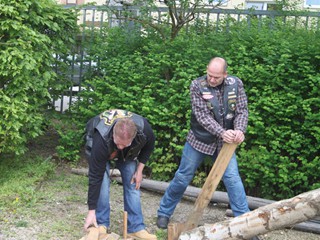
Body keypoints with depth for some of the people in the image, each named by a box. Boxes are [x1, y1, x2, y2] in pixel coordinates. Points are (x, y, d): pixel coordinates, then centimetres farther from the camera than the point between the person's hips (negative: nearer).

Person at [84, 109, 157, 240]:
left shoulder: (144, 130, -39)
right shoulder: (101, 141, -45)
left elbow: (149, 145, -11)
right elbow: (95, 178, -38)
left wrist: (139, 170, -14)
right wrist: (91, 211, -34)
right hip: (100, 150, -3)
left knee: (133, 184, -6)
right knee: (102, 181, -20)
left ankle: (136, 228, 1)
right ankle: (101, 225, -5)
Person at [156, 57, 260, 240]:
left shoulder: (236, 84, -7)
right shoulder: (197, 85, -15)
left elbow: (242, 110, -7)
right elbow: (202, 116, -21)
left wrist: (240, 130, -28)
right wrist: (222, 132, -34)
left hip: (224, 142, 2)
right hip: (199, 140, -1)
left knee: (232, 178, -5)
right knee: (183, 178, 7)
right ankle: (164, 213, 24)